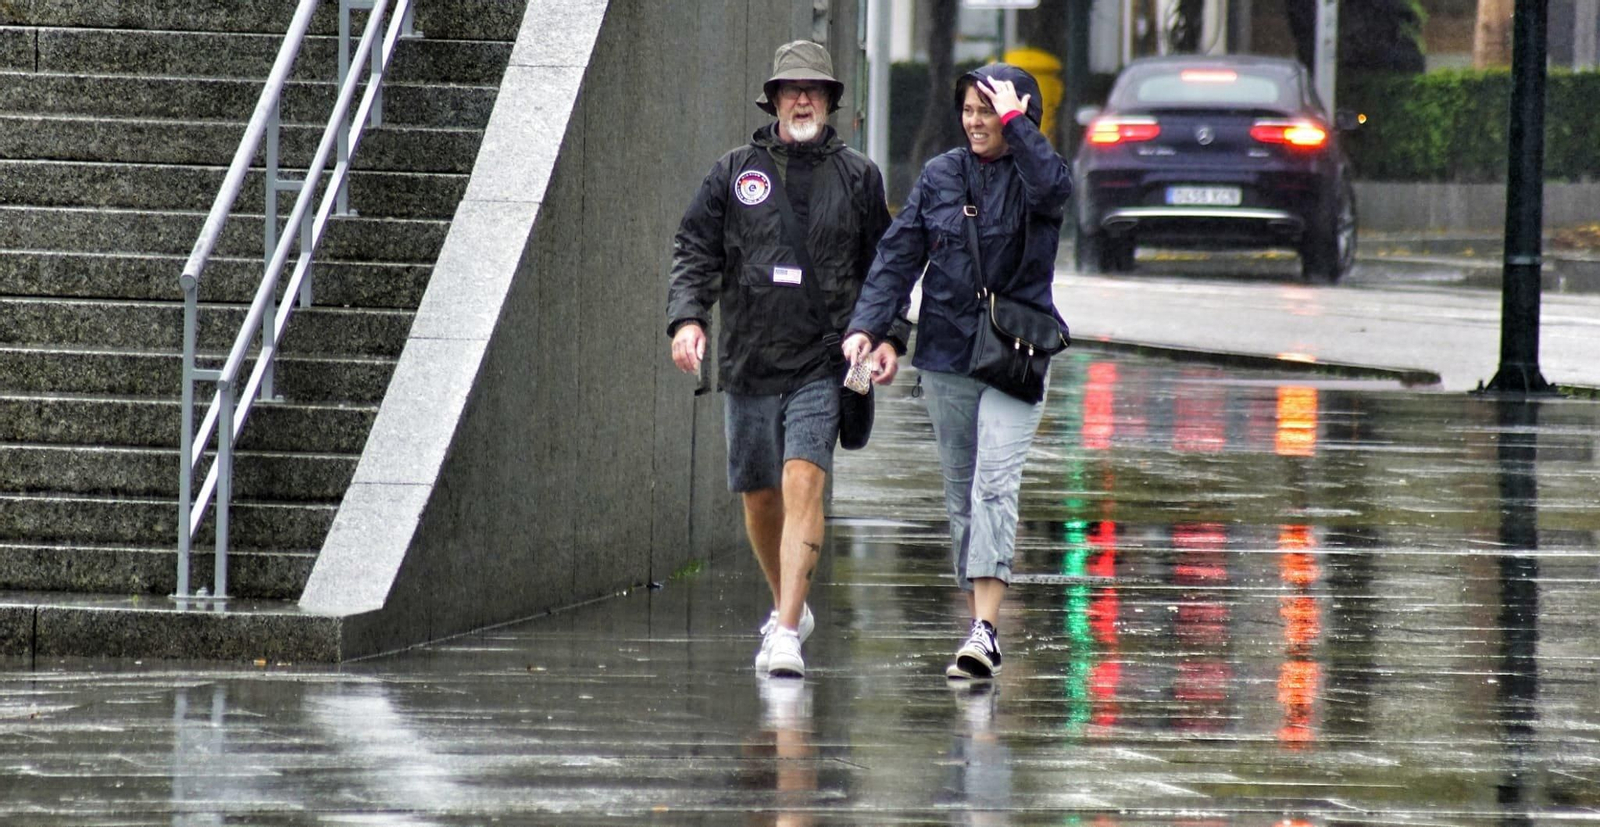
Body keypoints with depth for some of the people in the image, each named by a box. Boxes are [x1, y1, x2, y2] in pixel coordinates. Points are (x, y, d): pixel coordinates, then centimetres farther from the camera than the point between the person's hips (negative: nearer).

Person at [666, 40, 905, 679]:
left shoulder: (857, 177, 7)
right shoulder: (734, 172, 7)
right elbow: (694, 251, 5)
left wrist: (890, 337, 1)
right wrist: (687, 317, -11)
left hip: (821, 363, -2)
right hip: (748, 361, 2)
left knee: (803, 482, -17)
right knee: (759, 494, 11)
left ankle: (785, 634, -22)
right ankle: (790, 607, 35)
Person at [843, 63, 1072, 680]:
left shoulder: (1033, 174, -1)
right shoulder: (940, 176, 8)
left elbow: (1052, 187, -27)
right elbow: (899, 253, 5)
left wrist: (1014, 121, -20)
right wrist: (867, 324, -7)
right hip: (946, 353, 4)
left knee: (994, 485, -17)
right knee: (960, 494, 8)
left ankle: (985, 629, -25)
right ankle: (980, 624, 15)